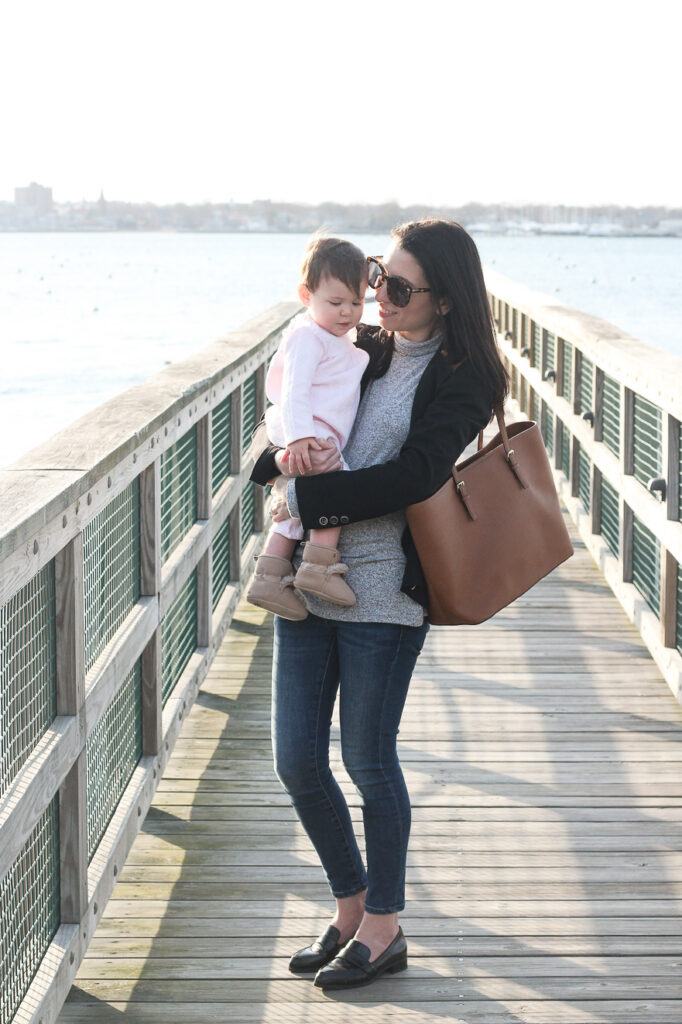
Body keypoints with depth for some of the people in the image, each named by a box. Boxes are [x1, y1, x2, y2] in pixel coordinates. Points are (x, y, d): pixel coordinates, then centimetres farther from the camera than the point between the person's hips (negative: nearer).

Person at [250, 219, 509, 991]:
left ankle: (383, 929, 20)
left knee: (368, 761, 2)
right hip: (308, 580, 6)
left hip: (384, 589, -6)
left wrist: (308, 499, -16)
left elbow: (414, 477, -19)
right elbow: (268, 458, 15)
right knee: (296, 761, 8)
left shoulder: (461, 380, -6)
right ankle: (351, 908, 27)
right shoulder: (360, 355, 13)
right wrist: (287, 456, -8)